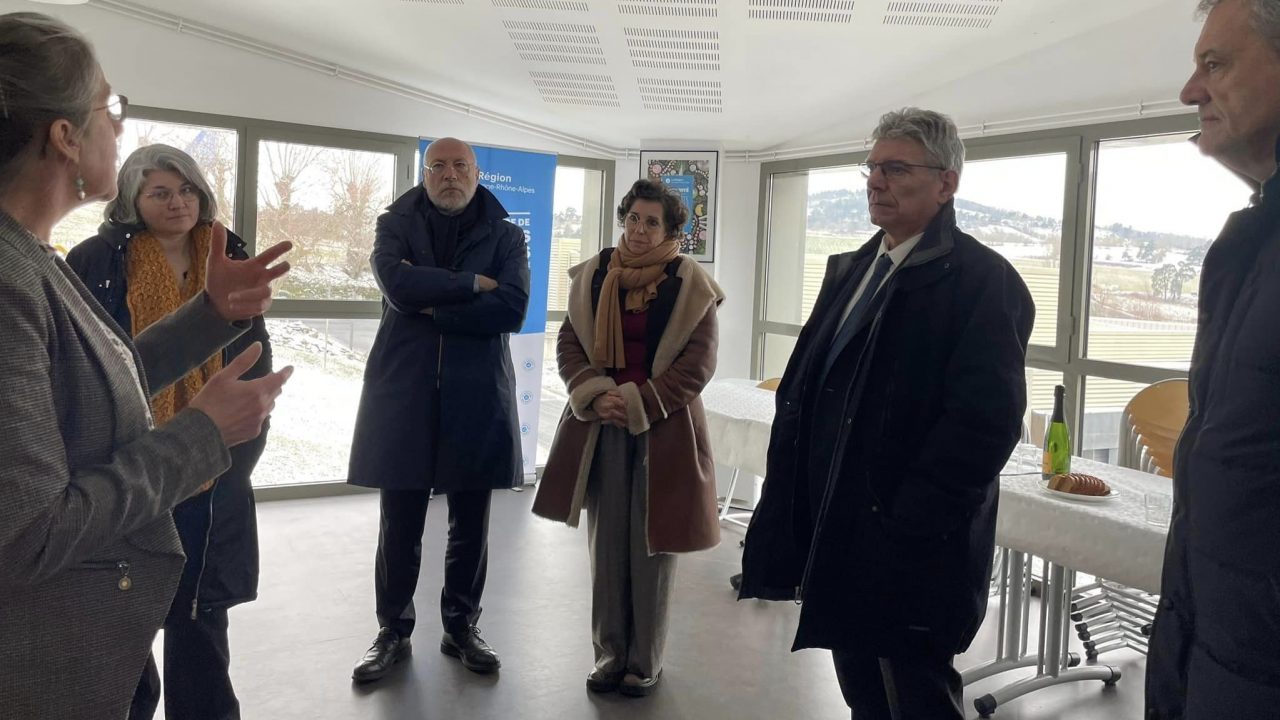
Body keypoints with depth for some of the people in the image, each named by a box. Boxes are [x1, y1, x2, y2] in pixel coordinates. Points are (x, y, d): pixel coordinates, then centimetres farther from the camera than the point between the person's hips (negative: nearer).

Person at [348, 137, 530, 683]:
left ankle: (461, 628, 26)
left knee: (470, 525, 10)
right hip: (403, 392, 0)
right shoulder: (395, 225, 6)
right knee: (399, 526, 7)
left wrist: (432, 308, -11)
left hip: (476, 395, 1)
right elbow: (399, 285, -14)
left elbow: (512, 308, -10)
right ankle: (393, 631, 23)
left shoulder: (505, 236, 6)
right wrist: (473, 283, -10)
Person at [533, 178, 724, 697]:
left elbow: (698, 363, -7)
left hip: (663, 429, -3)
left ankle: (645, 662, 19)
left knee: (650, 546, 4)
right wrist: (593, 395, -11)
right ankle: (610, 654, 23)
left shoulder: (690, 284, -4)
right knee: (606, 543, 9)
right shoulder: (592, 276, 7)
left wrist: (639, 405, -14)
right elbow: (569, 344, 7)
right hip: (602, 426, 3)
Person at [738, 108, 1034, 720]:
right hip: (833, 540, 7)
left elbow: (983, 422, -20)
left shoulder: (982, 281, -11)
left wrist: (904, 535, -21)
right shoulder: (849, 270, 14)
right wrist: (786, 510, 8)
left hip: (911, 555, -7)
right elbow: (799, 390, 14)